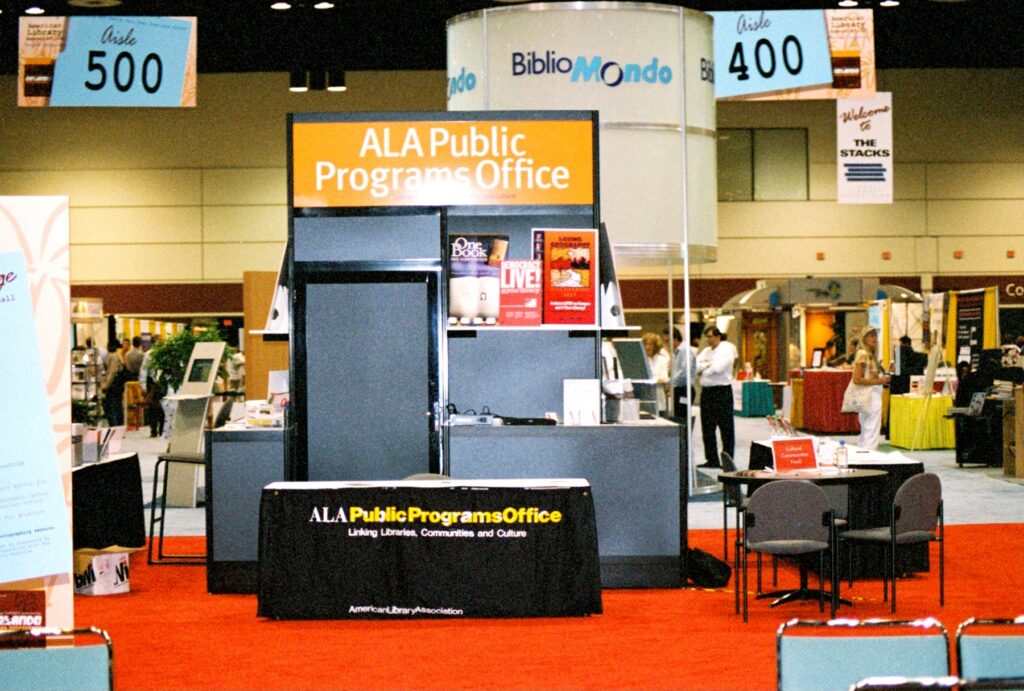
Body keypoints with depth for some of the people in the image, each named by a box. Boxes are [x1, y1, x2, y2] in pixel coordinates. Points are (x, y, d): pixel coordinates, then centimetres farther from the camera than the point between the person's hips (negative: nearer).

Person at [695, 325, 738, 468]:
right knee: (707, 428, 7)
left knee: (726, 428, -2)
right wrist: (708, 365, -9)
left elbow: (718, 368, -18)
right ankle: (712, 460, 14)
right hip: (706, 391, 7)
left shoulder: (727, 349, -5)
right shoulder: (706, 351, 16)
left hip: (722, 391, -7)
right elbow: (694, 366, 6)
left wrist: (703, 368, -4)